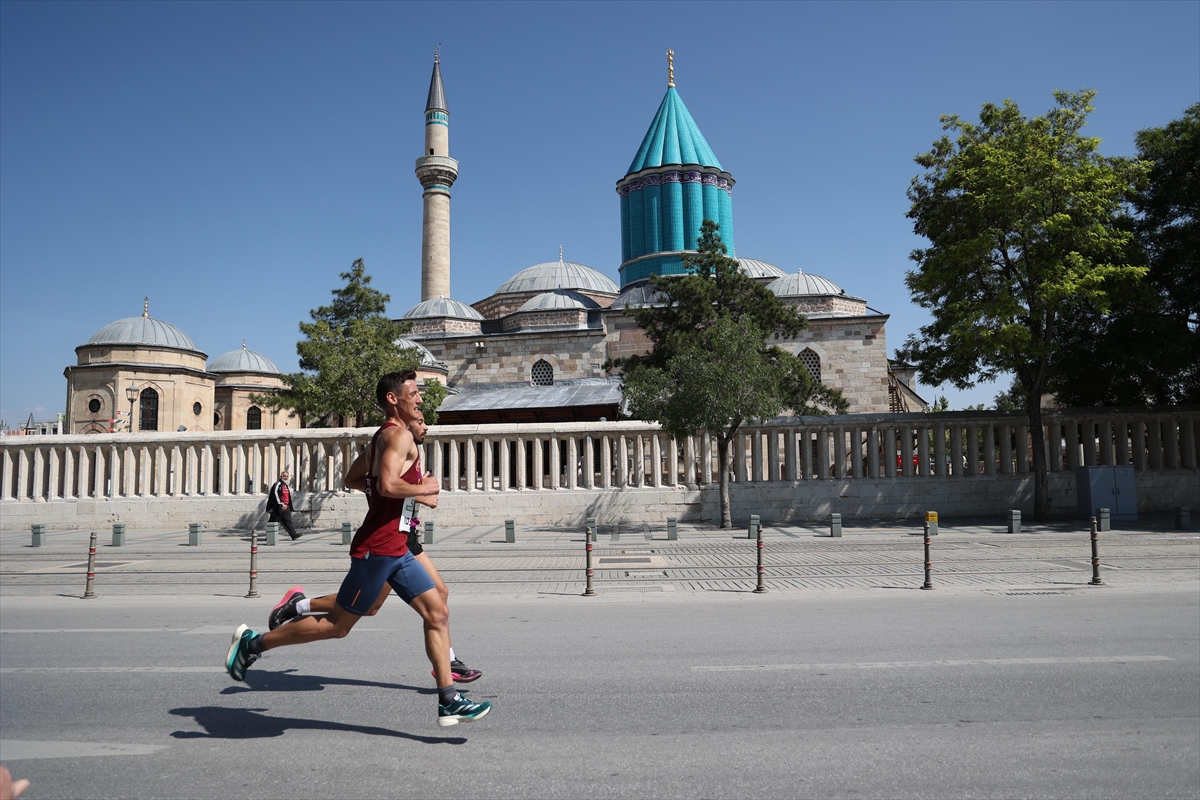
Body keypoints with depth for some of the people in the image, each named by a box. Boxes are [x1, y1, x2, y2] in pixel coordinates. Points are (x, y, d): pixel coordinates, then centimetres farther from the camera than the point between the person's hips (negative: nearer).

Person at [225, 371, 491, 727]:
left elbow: (351, 479, 23)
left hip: (396, 550, 10)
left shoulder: (382, 437, 17)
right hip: (377, 548, -10)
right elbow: (388, 485, -29)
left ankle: (449, 701, 7)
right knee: (337, 626, 3)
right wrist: (423, 488, -13)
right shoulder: (399, 434, -14)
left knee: (438, 613, 4)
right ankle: (253, 642, 20)